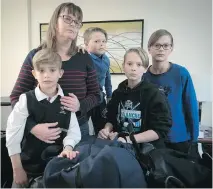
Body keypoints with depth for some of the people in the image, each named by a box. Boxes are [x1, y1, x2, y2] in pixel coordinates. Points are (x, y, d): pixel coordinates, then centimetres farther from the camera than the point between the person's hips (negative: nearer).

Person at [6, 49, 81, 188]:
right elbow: (13, 135, -12)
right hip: (29, 165, -1)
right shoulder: (26, 100, -13)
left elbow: (74, 130, -7)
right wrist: (17, 170, -10)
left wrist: (68, 147, -25)